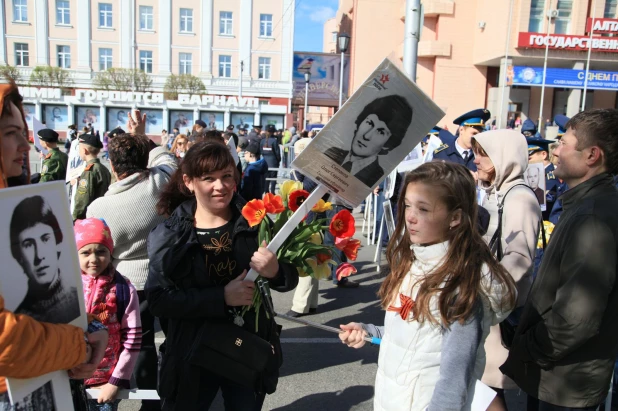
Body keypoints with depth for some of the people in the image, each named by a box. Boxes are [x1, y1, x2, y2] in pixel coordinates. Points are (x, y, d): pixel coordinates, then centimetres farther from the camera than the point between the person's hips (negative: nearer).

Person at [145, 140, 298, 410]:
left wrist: (275, 272, -25)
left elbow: (290, 280, -2)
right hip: (193, 355, 0)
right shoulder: (169, 234, -7)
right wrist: (221, 297, -24)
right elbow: (159, 300, -14)